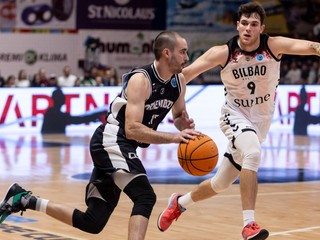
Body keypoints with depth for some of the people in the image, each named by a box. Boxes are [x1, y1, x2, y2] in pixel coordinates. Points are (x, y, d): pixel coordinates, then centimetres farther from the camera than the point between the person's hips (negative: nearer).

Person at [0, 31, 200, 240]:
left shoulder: (179, 81, 4)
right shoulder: (141, 79, -20)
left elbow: (179, 116, 21)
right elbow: (132, 129, -28)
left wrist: (185, 124, -4)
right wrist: (174, 137, -33)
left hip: (120, 146, 9)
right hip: (111, 142, -9)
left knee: (93, 222, 7)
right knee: (145, 197, -26)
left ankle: (23, 200, 15)